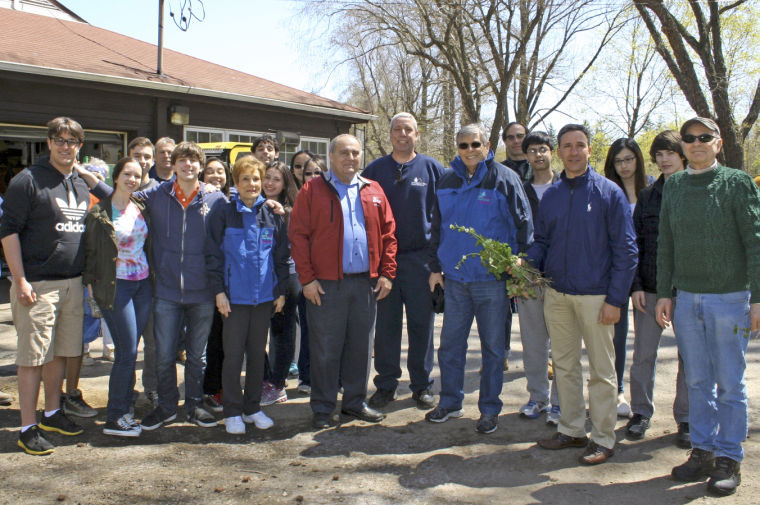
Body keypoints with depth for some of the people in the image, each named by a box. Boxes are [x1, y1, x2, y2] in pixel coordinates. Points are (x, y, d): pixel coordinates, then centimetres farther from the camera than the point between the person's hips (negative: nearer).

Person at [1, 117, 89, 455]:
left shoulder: (82, 186, 14)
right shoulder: (27, 180, -6)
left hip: (72, 283, 6)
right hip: (37, 285, -6)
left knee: (60, 352, 14)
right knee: (33, 356, -2)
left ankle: (52, 413, 27)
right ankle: (28, 428, 6)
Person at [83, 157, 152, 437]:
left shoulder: (141, 209, 10)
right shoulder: (99, 213, -6)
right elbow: (89, 249, -2)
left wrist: (151, 273, 12)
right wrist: (90, 282, -6)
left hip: (143, 285, 5)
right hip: (116, 286, -5)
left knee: (130, 351, 9)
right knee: (127, 351, -7)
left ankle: (123, 409, 20)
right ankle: (114, 419, 4)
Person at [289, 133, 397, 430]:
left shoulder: (373, 191, 11)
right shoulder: (313, 190, 1)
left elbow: (388, 234, 10)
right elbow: (298, 236, -4)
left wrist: (386, 273, 2)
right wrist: (307, 278, -10)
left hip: (366, 283, 4)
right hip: (326, 284, -3)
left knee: (361, 345, 12)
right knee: (325, 348, 4)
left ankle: (355, 402, 26)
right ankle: (322, 408, 17)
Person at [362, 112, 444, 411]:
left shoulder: (432, 169, 5)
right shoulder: (374, 170, 8)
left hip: (421, 257, -1)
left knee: (421, 323, 5)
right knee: (386, 323, 6)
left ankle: (422, 385, 17)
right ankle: (386, 384, 18)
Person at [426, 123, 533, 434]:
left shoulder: (505, 179, -4)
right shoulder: (447, 181, 9)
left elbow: (524, 225, -3)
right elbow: (437, 227, 15)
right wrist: (435, 267, 11)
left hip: (492, 280, -4)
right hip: (454, 278, 4)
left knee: (492, 347, 6)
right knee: (450, 344, 11)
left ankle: (489, 409, 20)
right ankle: (450, 402, 26)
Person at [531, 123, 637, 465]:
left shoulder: (609, 192, -5)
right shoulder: (551, 195, 9)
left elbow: (626, 250, -7)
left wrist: (615, 299, -12)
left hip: (595, 295, -5)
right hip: (556, 293, 5)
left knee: (601, 369, 5)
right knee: (564, 365, 13)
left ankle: (603, 439, 16)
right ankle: (571, 429, 27)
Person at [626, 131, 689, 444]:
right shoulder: (647, 195, 9)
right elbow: (635, 242, 8)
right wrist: (635, 285, -1)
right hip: (650, 288, 2)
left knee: (689, 355, 7)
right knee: (643, 353, 7)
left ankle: (686, 418, 20)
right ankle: (641, 412, 22)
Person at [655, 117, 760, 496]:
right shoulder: (673, 186, 9)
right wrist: (664, 293, 8)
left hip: (730, 298, -4)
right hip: (686, 298, 4)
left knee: (730, 384, 4)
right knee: (698, 382, 11)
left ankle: (729, 459, 15)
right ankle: (702, 451, 22)